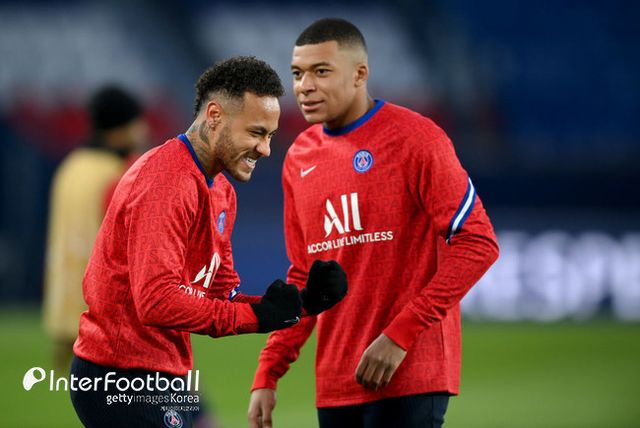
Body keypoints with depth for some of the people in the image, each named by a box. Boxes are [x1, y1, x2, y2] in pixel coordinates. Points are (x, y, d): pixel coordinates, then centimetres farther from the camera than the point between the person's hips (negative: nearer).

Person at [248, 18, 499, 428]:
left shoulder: (415, 139, -7)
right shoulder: (299, 158, 12)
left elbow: (478, 244, -11)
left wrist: (401, 336, -16)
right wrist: (267, 375, 8)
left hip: (408, 377, -6)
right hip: (335, 386, 6)